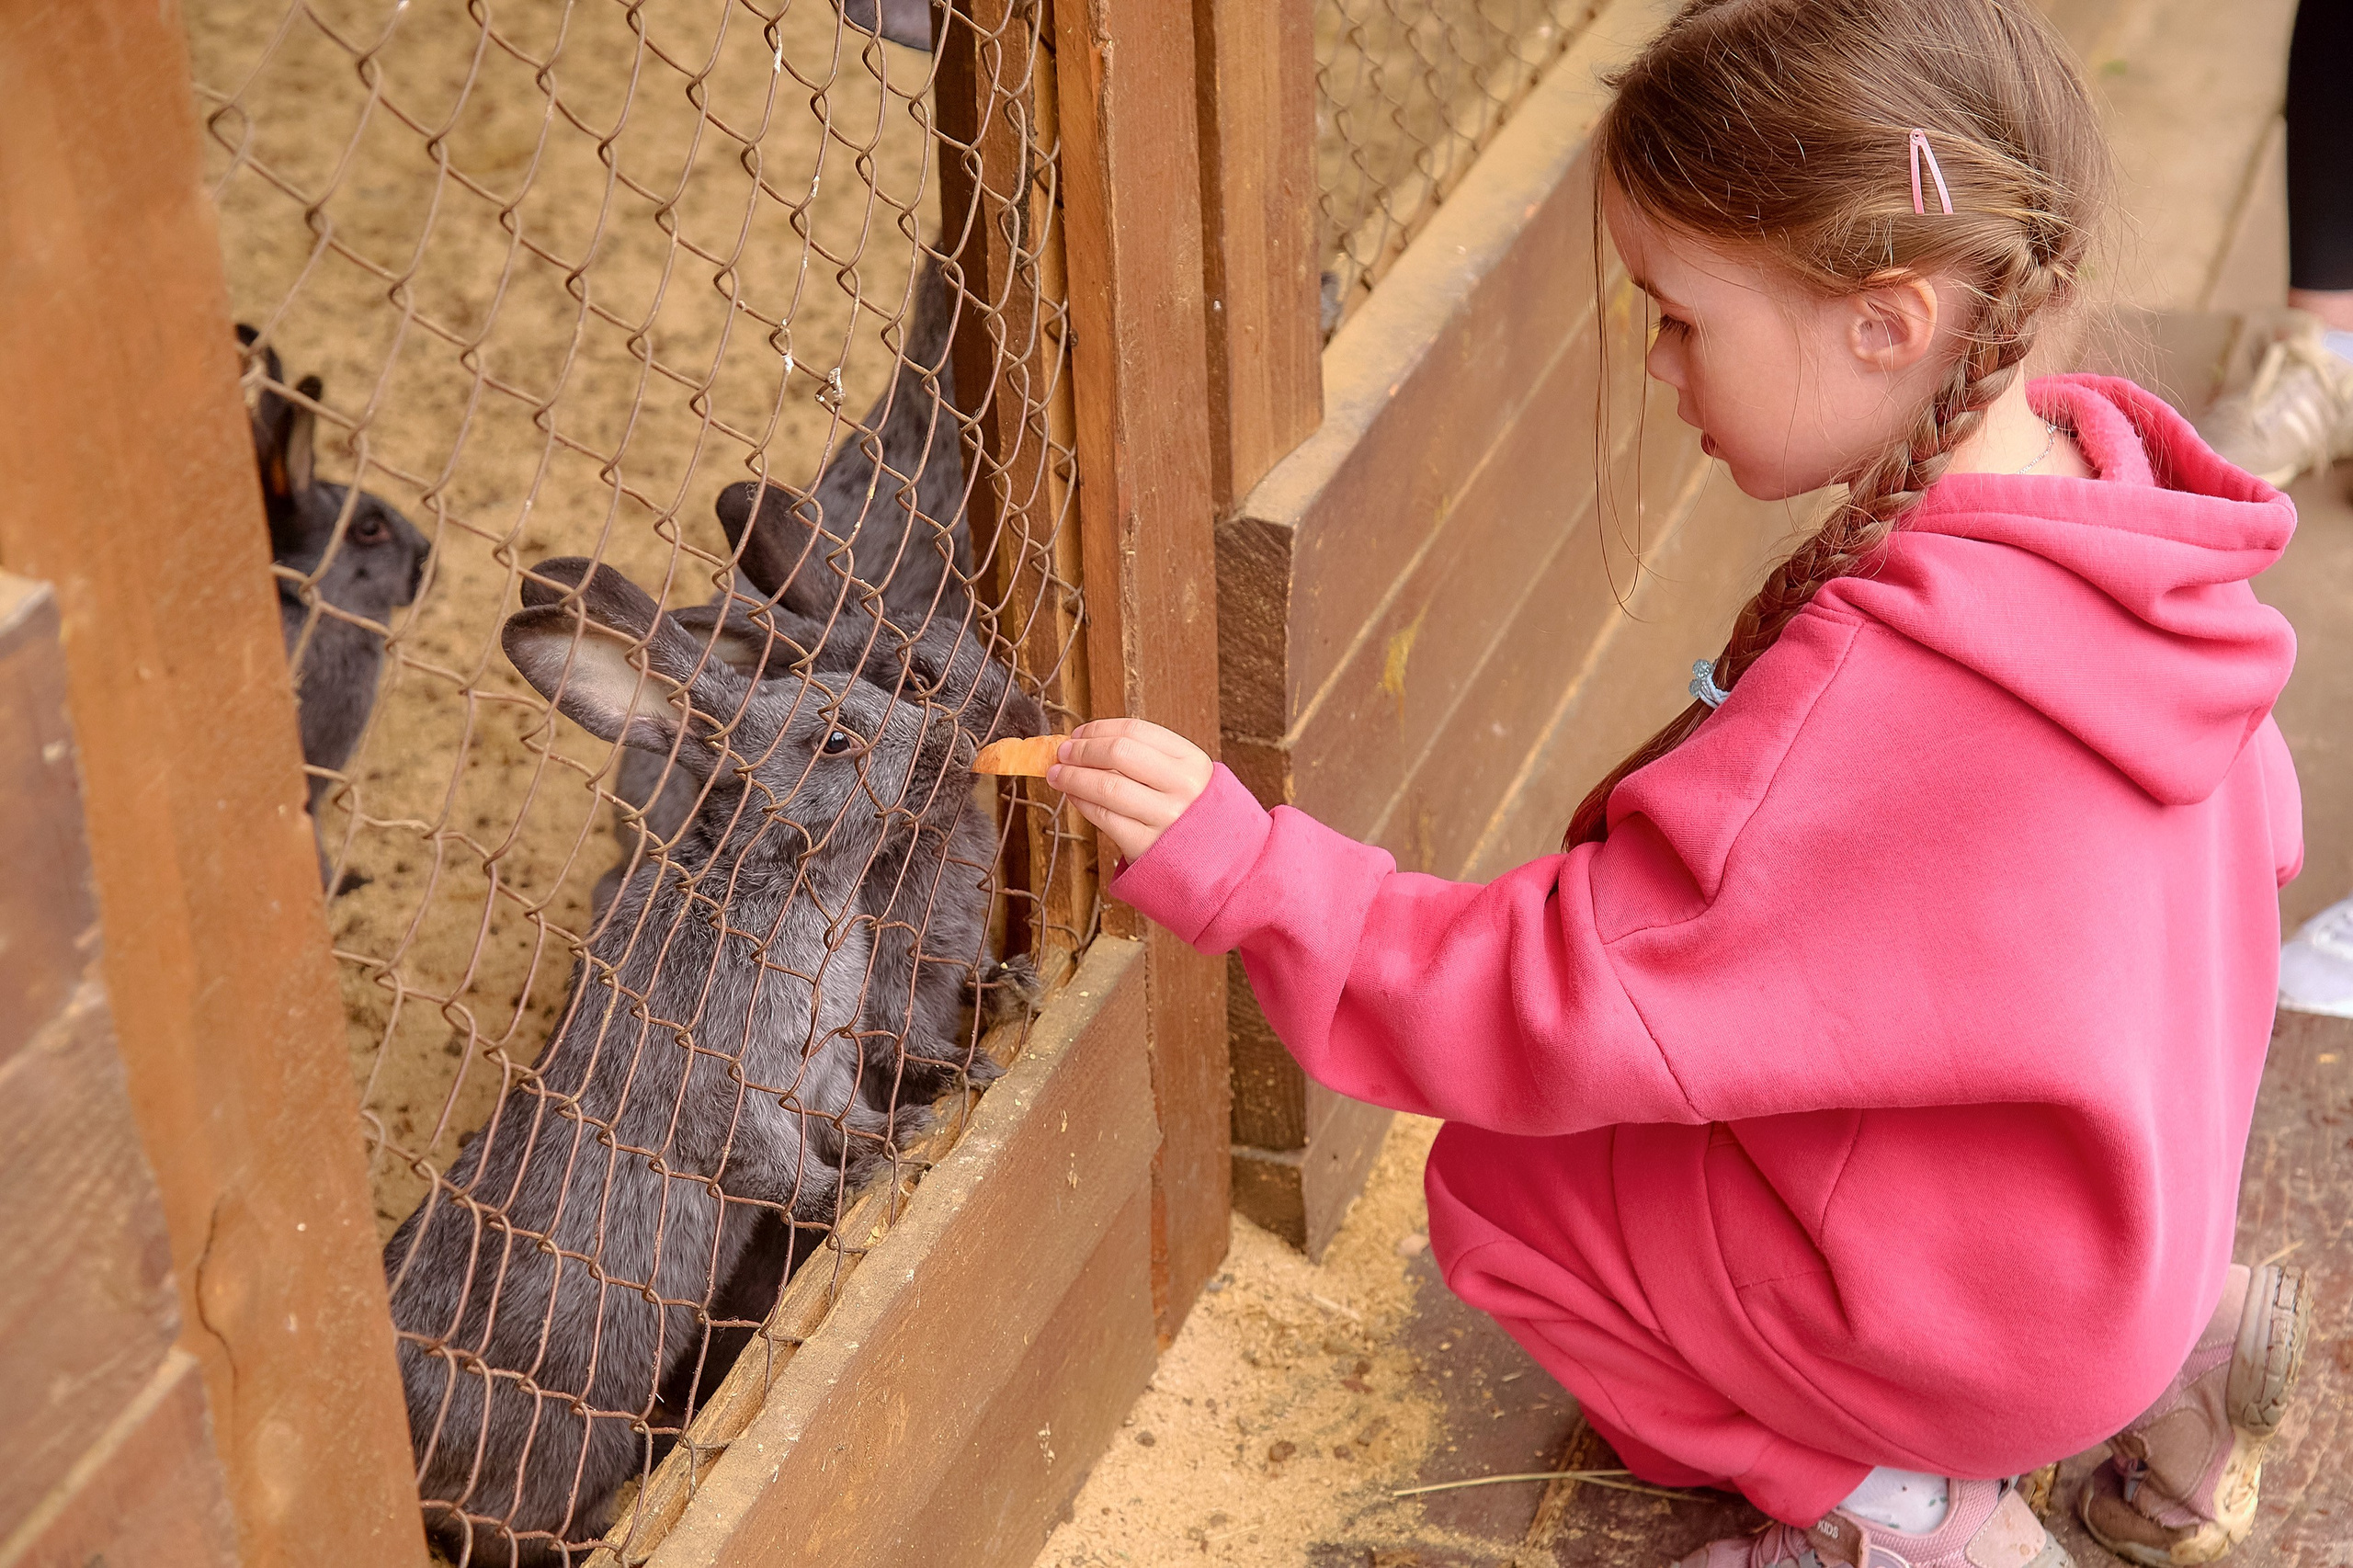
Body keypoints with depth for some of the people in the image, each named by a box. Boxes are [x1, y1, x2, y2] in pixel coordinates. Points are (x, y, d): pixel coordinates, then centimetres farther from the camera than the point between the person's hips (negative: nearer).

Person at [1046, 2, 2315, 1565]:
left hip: (1964, 1306, -8)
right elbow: (2255, 832, 8)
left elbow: (1564, 1006, -29)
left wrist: (1237, 872, -26)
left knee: (1499, 1188, 4)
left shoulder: (1876, 691, -34)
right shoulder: (2121, 497, -9)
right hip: (2138, 1225, 8)